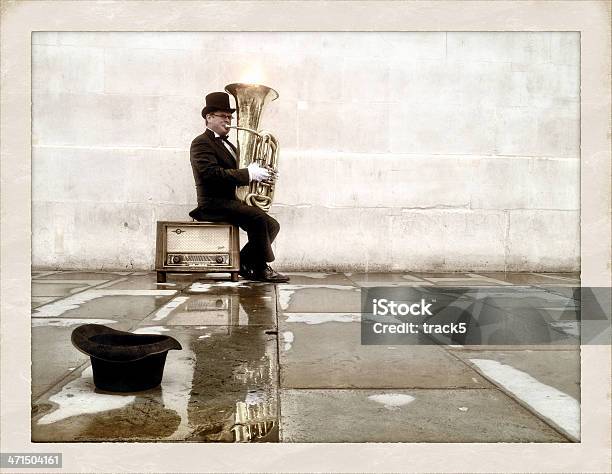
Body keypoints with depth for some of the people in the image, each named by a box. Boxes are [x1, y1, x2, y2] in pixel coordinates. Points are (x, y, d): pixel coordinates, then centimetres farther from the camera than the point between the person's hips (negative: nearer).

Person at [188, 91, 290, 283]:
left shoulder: (228, 145, 25)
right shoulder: (201, 143, -6)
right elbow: (212, 173, -23)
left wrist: (257, 173, -1)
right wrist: (249, 173, -25)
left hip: (231, 201, 9)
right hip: (214, 203, -9)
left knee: (272, 225, -3)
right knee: (259, 218, -27)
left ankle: (244, 263, 2)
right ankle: (260, 268, -15)